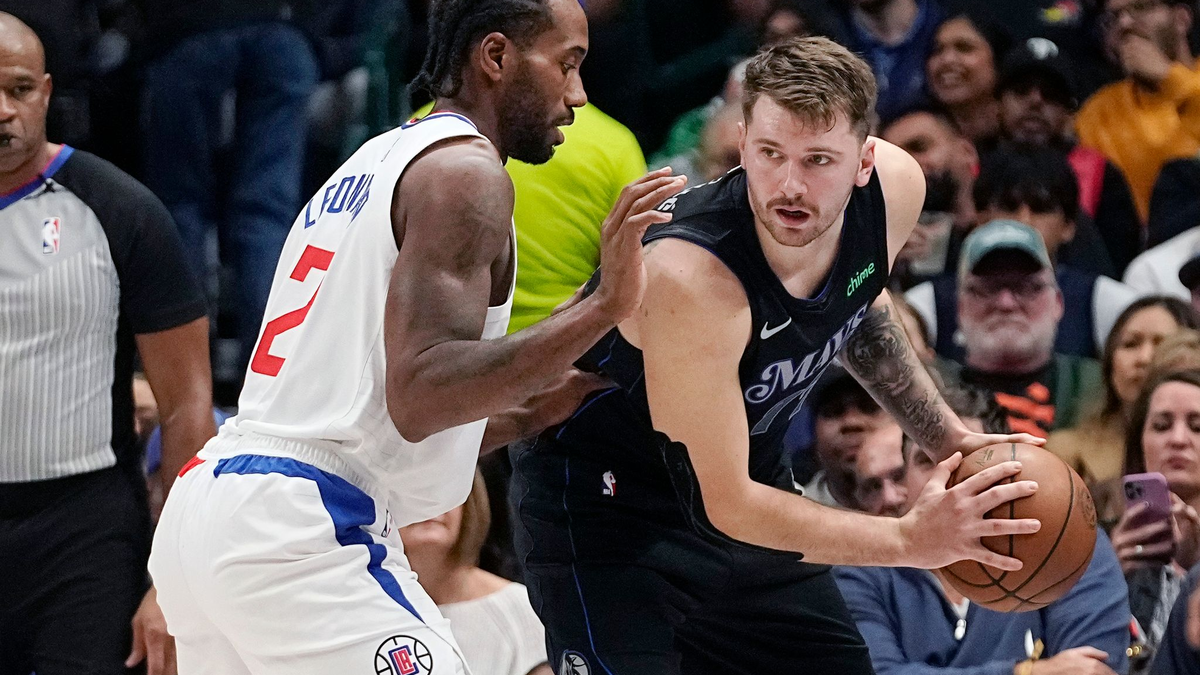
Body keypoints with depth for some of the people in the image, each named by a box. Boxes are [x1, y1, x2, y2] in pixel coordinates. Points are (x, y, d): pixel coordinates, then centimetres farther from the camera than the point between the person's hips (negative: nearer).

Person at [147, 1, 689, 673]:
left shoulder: (377, 161, 24)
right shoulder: (465, 169, -6)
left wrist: (529, 413, 26)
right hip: (298, 531, -10)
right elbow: (418, 397, -19)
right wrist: (604, 308, -23)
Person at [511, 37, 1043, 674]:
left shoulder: (894, 188, -15)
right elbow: (725, 504, -30)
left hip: (748, 472, 7)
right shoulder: (688, 279, -36)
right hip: (603, 496, -7)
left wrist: (950, 438, 10)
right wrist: (910, 541, -28)